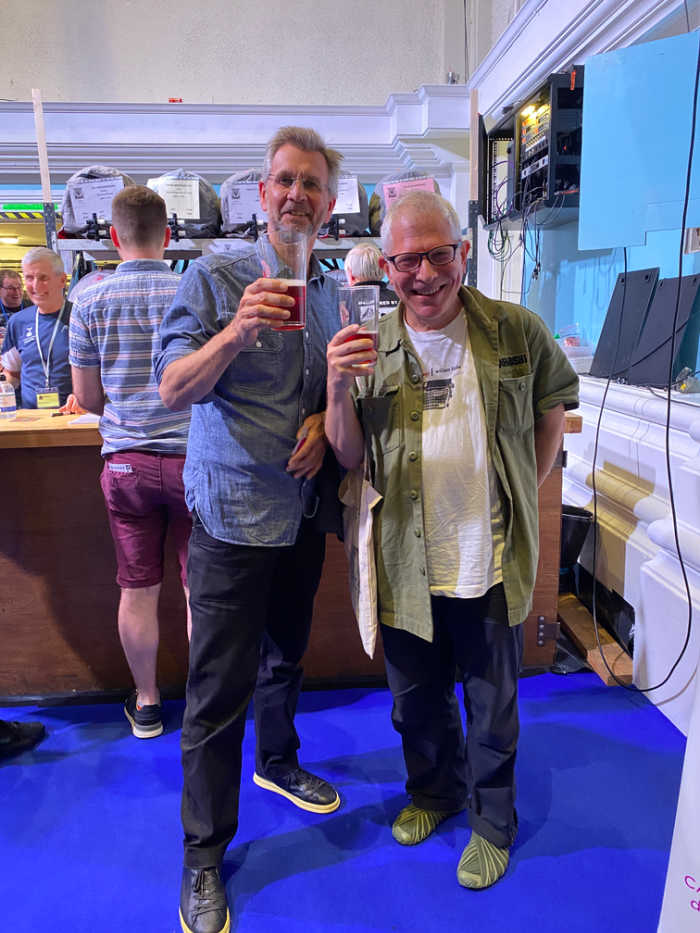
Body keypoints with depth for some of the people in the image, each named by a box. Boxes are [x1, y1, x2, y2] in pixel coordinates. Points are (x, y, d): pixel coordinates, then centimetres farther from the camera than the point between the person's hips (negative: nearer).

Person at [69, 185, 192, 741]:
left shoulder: (90, 302, -1)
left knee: (138, 590, 12)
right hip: (191, 457, -1)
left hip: (126, 461, 1)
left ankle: (147, 703, 28)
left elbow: (87, 397, 4)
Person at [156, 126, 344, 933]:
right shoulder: (213, 277, -8)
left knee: (286, 653, 23)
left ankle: (277, 764, 49)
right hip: (233, 511, -5)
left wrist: (323, 420, -6)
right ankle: (203, 858, 21)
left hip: (303, 508, 6)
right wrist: (238, 330, -31)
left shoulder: (329, 291, 9)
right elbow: (173, 390, -15)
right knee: (219, 690, 2)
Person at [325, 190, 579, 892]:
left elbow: (552, 410, 10)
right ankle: (434, 793, 51)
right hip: (407, 567, 1)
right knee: (417, 702, 21)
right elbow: (349, 458, -4)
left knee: (493, 708, 17)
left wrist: (526, 492, 3)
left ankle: (491, 822, 44)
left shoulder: (517, 332, -6)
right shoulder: (370, 349, -4)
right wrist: (337, 388, -21)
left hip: (494, 564, -1)